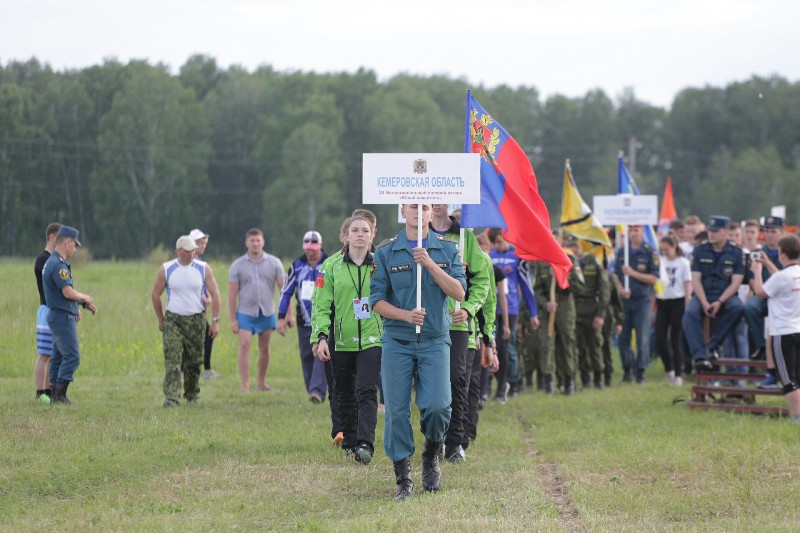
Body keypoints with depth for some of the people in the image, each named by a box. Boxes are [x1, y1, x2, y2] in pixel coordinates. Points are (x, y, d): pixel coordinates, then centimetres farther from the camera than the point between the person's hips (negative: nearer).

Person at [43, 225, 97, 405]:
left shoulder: (52, 262, 16)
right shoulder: (58, 265, -18)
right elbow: (68, 292, -23)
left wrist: (82, 304, 16)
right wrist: (85, 298, -5)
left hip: (60, 316, 11)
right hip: (62, 317, -11)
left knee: (59, 356, 12)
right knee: (72, 356, -10)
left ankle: (56, 396, 14)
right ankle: (59, 396, -10)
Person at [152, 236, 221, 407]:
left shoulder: (204, 269, 0)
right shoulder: (166, 269, -2)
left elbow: (215, 294, 2)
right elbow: (155, 295, 8)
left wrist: (215, 321, -4)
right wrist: (161, 320, 9)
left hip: (196, 320, 1)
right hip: (173, 320, -1)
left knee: (193, 362, 9)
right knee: (172, 360, -14)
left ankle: (191, 395, 27)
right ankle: (171, 398, -21)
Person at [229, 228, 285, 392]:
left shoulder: (274, 263, 2)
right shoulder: (238, 265, 1)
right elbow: (232, 294, 1)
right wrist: (233, 319, -4)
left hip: (267, 313, 1)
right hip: (246, 313, -1)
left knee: (264, 348, 9)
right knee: (244, 346, -12)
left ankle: (262, 382, 23)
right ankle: (245, 385, -12)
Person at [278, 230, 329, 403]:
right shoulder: (297, 265, 6)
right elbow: (286, 291, 11)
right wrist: (282, 317, 6)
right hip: (304, 322, 4)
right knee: (306, 357, 5)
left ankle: (318, 390, -24)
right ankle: (312, 392, 14)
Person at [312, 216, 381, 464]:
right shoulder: (333, 268, 5)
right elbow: (322, 306, 2)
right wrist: (321, 337, -9)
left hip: (372, 340, -2)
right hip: (341, 342, 2)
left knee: (367, 392, -16)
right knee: (345, 395, 9)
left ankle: (365, 444, -25)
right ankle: (350, 442, 24)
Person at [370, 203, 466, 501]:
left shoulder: (447, 249, 6)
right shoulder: (385, 252, 4)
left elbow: (459, 293, -3)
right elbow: (377, 300, 2)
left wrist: (430, 265, -14)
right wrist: (406, 315, -15)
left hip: (435, 341, 0)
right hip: (397, 341, 0)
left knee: (437, 406, -14)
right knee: (396, 411, -4)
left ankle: (431, 456, 16)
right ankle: (402, 478, 6)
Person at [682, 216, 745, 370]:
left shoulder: (736, 253, 3)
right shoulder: (700, 251, 7)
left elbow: (736, 282, -4)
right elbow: (696, 280, 1)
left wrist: (719, 302, -18)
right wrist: (704, 303, -15)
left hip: (725, 297, -1)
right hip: (702, 295, 1)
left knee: (737, 307, -34)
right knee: (690, 313, -31)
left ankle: (713, 345, -21)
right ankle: (700, 357, -38)